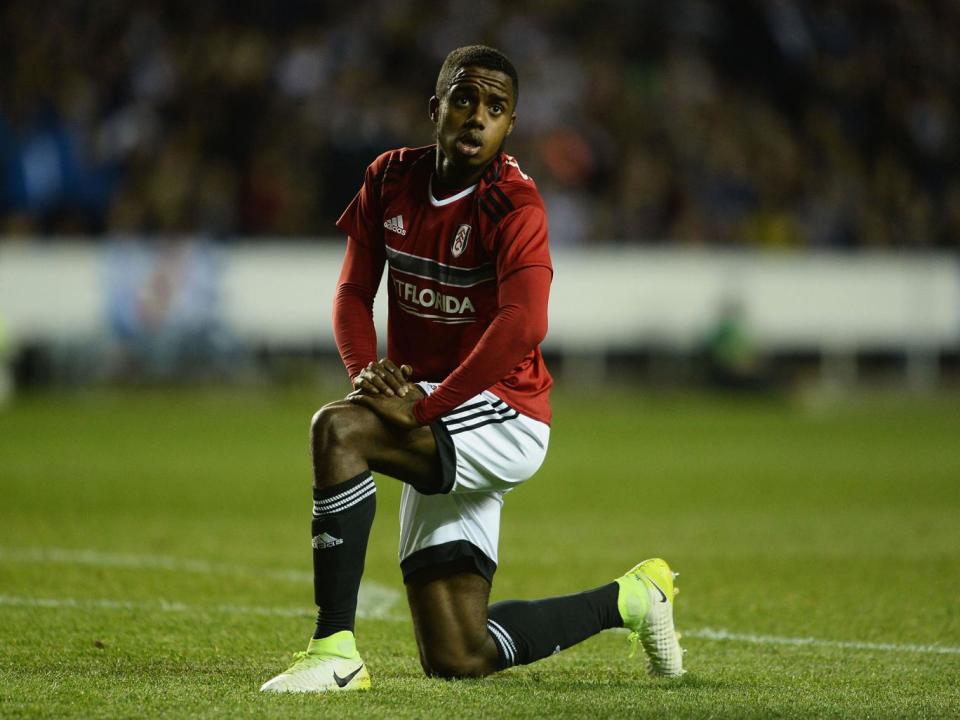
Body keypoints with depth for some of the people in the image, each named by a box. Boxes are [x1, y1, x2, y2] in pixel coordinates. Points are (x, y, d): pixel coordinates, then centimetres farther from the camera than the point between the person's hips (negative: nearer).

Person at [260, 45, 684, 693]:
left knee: (337, 429, -31)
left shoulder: (514, 206, -15)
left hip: (502, 416, -7)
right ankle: (630, 599, 30)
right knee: (458, 660, 7)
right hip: (441, 437, 7)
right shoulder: (391, 179, 5)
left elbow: (524, 324, -30)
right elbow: (354, 292, 7)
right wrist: (369, 371, -13)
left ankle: (336, 651, -28)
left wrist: (423, 407, -31)